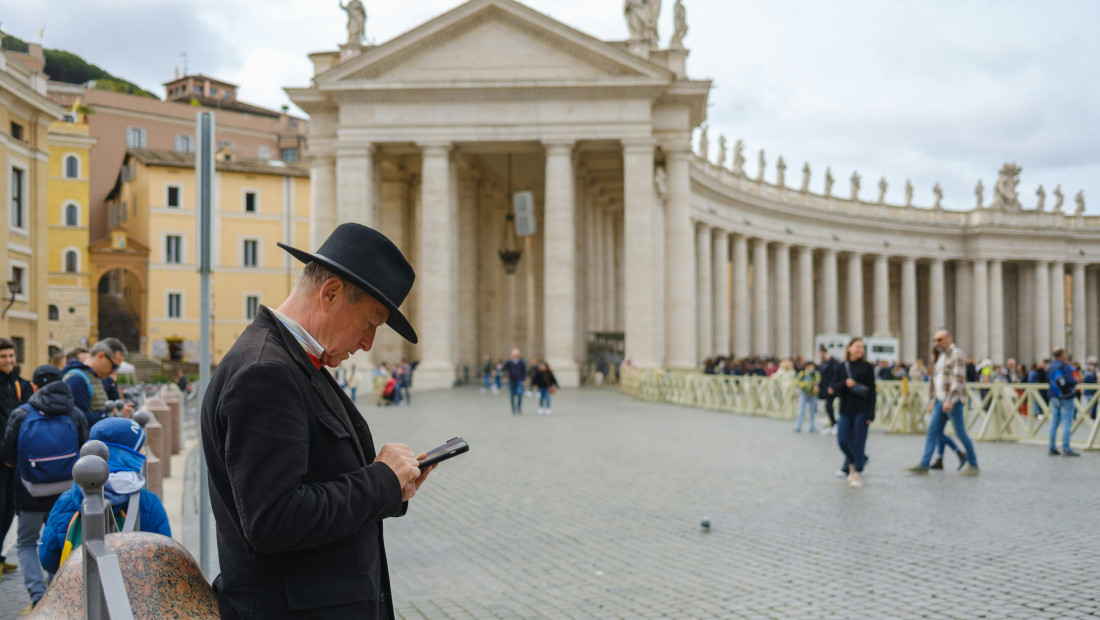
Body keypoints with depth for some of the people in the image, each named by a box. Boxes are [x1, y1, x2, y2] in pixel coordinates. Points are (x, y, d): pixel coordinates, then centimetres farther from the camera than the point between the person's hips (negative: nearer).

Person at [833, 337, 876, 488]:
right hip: (845, 409, 3)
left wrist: (871, 413, -9)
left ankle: (858, 473, 10)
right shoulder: (841, 367, 7)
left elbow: (871, 391, -3)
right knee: (842, 441, 0)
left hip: (861, 410, -3)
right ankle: (852, 464, 27)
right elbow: (835, 387, 8)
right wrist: (845, 384, -15)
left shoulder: (867, 367, -1)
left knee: (858, 442, -2)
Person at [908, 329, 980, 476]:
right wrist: (932, 400, 20)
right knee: (932, 431, 1)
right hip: (940, 401, 8)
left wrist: (950, 400, -26)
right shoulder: (941, 356, 19)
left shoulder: (956, 354, -10)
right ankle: (924, 465, -2)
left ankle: (973, 465, 13)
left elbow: (957, 379, -20)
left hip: (953, 401, -8)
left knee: (960, 433, -1)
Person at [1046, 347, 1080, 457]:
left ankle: (1052, 448, 11)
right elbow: (1071, 381, -21)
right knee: (1067, 423, -4)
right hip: (1066, 398, -7)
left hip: (1054, 398, 7)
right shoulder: (1065, 366, -13)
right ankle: (1066, 449, -5)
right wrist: (1076, 380, -2)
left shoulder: (1049, 367, 11)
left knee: (1054, 423, 9)